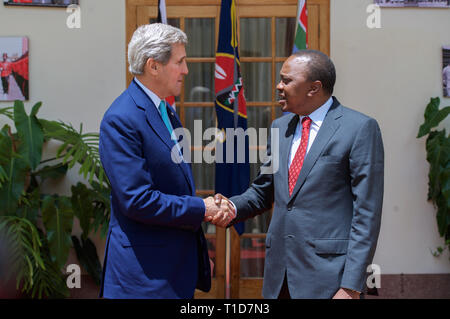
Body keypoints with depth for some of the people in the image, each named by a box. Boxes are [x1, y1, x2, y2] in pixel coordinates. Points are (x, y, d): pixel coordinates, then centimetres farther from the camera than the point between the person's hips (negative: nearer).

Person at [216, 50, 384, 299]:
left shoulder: (360, 128, -8)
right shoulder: (280, 127, 12)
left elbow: (366, 213, -11)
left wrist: (351, 286, -15)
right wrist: (232, 207, -1)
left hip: (327, 275, -6)